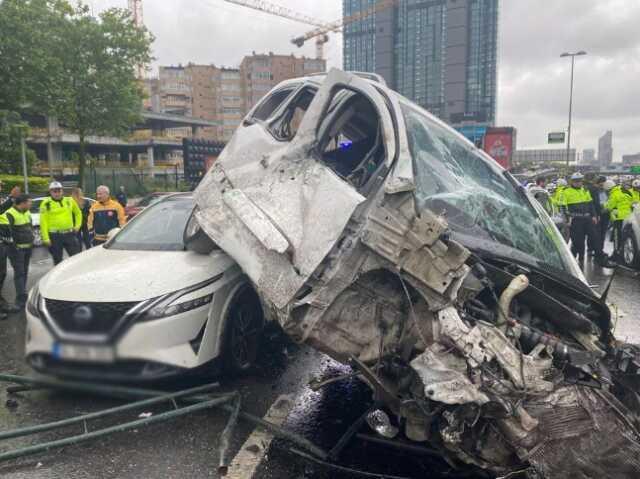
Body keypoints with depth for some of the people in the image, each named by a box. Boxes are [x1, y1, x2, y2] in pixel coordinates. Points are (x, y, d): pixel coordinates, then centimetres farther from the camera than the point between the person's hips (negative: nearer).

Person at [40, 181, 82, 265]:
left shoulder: (69, 201, 8)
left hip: (69, 234, 3)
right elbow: (43, 222, -6)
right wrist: (45, 238, -11)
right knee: (57, 261, 8)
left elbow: (78, 213, 23)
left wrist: (77, 226, 12)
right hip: (54, 236, -3)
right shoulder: (46, 203, -3)